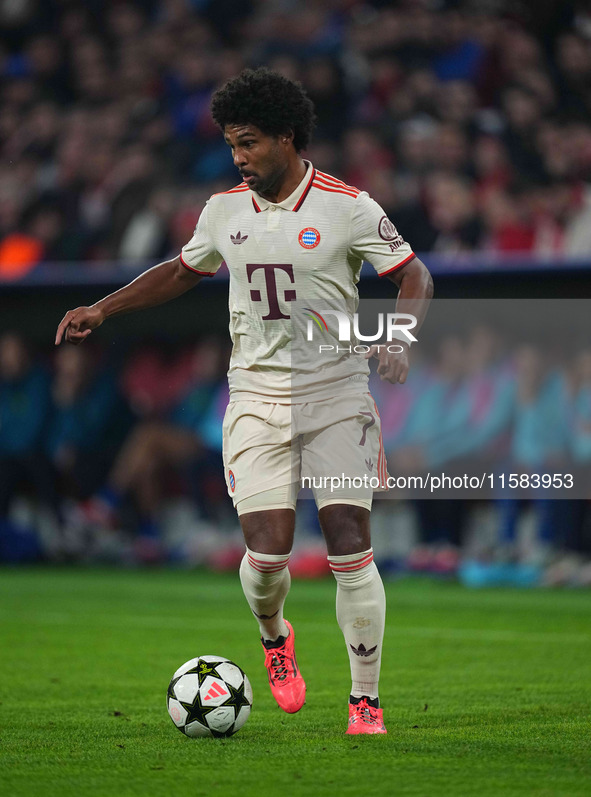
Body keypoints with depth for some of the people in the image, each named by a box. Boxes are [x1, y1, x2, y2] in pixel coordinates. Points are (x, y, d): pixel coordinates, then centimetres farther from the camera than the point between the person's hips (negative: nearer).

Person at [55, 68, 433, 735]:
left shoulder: (348, 208, -6)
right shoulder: (224, 210, 6)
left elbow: (415, 278, 0)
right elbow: (182, 272, 24)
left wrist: (397, 337, -18)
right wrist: (102, 310, 18)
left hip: (337, 397, -2)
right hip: (256, 398, 3)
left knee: (349, 547, -9)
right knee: (267, 552, -10)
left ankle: (366, 703, 1)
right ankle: (273, 637, 24)